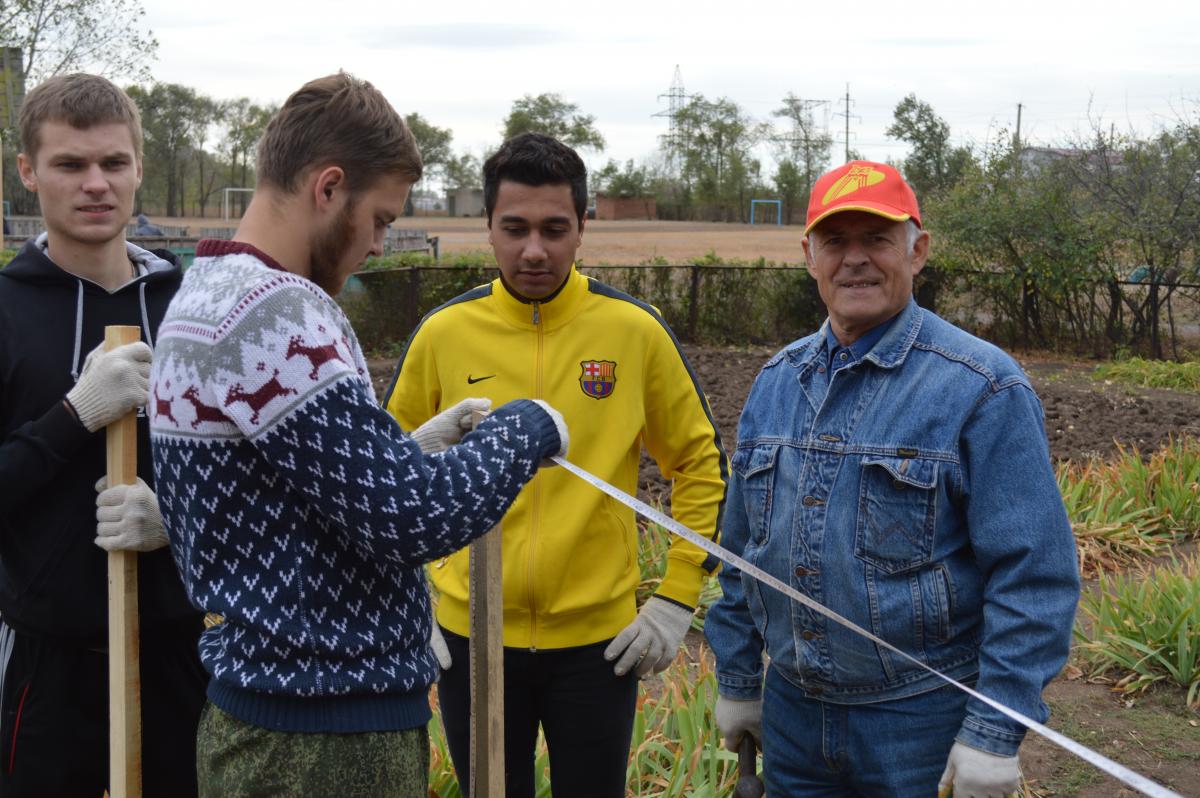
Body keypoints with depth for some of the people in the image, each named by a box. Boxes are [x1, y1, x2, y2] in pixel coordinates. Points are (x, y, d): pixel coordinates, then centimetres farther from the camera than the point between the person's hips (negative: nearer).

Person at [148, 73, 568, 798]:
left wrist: (413, 450, 7)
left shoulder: (203, 300, 11)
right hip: (332, 735, -10)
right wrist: (528, 430, -7)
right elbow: (408, 519, -22)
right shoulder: (277, 314, -21)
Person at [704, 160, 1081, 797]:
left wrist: (994, 735, -17)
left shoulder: (982, 388, -13)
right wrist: (737, 682, 14)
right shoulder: (777, 380, 6)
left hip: (923, 722, -5)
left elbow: (1035, 576, -15)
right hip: (791, 714, 5)